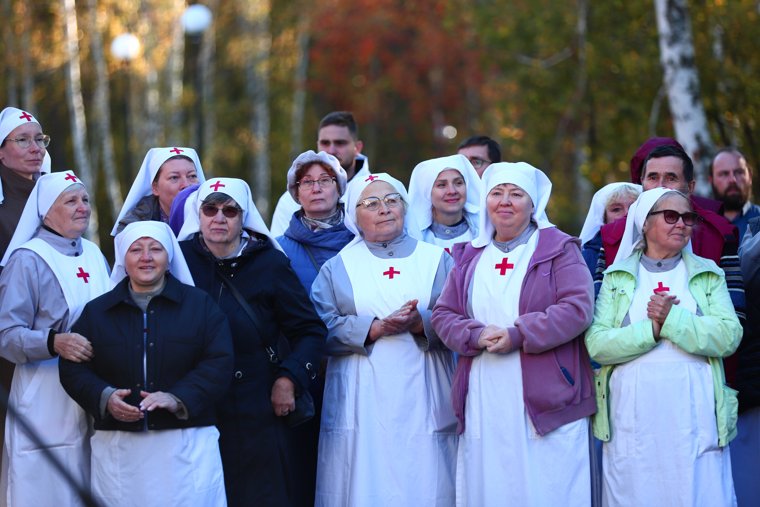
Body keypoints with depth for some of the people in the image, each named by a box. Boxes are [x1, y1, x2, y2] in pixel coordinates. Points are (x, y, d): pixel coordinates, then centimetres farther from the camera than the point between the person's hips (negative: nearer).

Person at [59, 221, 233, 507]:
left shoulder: (199, 305, 8)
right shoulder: (96, 311, 13)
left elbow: (219, 364, -2)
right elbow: (72, 368, 8)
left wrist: (178, 398, -17)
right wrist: (104, 397, -12)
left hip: (186, 446, -1)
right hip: (117, 448, 1)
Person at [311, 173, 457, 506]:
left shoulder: (437, 260, 12)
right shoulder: (338, 268, 12)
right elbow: (323, 328, -1)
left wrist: (420, 323, -17)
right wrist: (376, 328, -14)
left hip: (422, 401, 0)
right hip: (361, 406, 0)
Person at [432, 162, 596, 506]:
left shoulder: (558, 249, 3)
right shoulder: (470, 256, 17)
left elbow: (577, 308, -9)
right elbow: (444, 315, 12)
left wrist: (518, 335, -16)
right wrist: (476, 335, -9)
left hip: (545, 400, -4)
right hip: (484, 401, 4)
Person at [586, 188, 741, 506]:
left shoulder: (708, 275, 11)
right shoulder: (617, 277, 9)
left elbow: (729, 336, -5)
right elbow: (596, 344, -3)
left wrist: (672, 318, -14)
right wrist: (652, 328, -14)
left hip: (694, 414, 0)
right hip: (633, 415, 0)